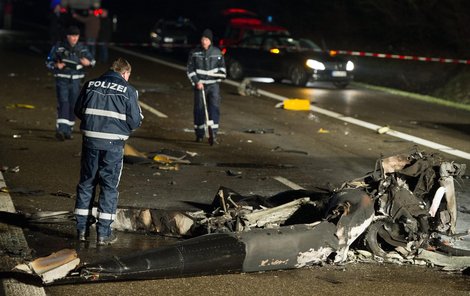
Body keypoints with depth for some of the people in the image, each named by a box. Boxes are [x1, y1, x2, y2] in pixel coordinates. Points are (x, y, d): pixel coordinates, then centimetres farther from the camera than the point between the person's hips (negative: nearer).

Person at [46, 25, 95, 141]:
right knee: (63, 104, -16)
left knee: (73, 105, 7)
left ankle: (68, 131, 20)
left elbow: (92, 60, 15)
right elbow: (48, 62, 4)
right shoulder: (58, 47, -3)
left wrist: (88, 62, -8)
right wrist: (56, 65, -17)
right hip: (62, 80, -3)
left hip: (75, 81, 3)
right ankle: (60, 130, -22)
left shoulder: (82, 48, 4)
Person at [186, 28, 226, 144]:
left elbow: (222, 66, 18)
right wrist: (197, 82, -10)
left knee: (214, 108, -11)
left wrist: (220, 76, 6)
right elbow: (190, 69, -1)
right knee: (199, 109, 3)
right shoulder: (194, 53, -1)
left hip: (213, 84, 1)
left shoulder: (217, 52, 4)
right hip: (199, 85, -1)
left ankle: (213, 134, -13)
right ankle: (199, 134, 16)